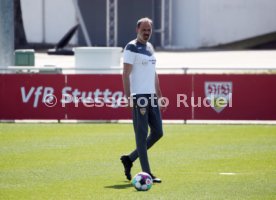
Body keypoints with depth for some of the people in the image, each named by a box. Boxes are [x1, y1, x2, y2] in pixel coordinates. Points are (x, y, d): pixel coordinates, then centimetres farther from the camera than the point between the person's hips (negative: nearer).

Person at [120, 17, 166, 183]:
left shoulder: (150, 47, 18)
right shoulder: (131, 48, -6)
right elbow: (126, 73, -12)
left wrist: (159, 95, 20)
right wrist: (128, 97, -19)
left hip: (151, 96, 8)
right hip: (139, 96, -8)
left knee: (157, 133, 7)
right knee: (142, 135, -5)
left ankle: (129, 159, 20)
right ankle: (147, 174, -3)